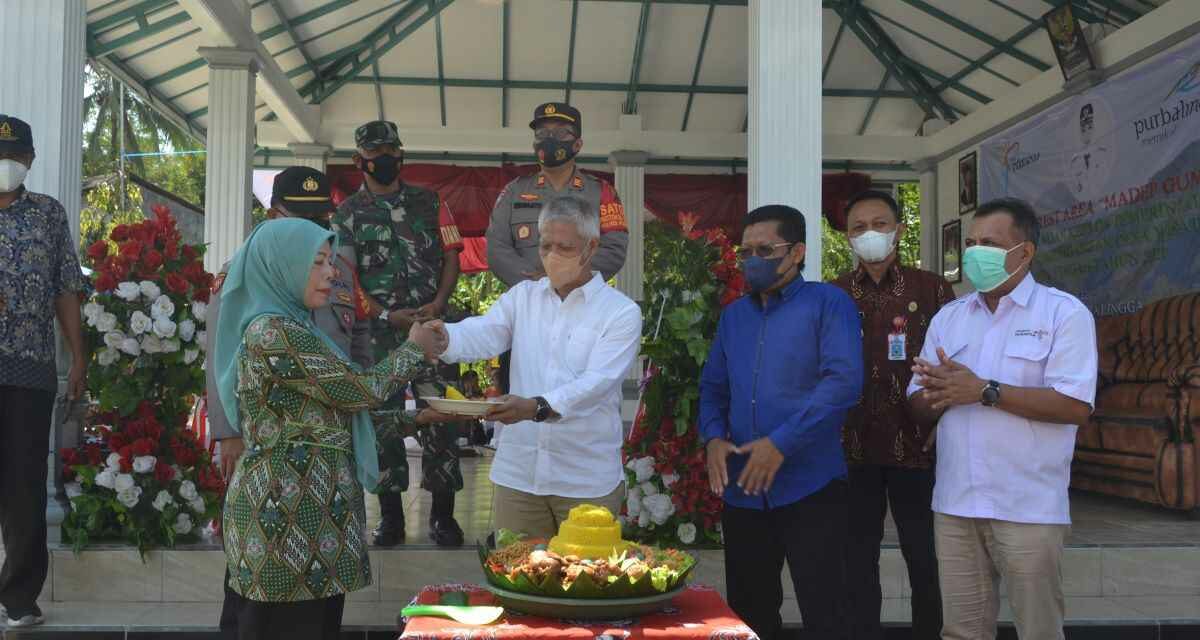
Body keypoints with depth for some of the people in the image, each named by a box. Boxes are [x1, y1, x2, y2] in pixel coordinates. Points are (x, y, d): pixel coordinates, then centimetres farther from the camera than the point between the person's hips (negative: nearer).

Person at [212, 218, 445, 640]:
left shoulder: (294, 328, 16)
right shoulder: (272, 331, -15)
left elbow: (339, 408, 18)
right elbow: (359, 389, -13)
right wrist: (415, 349, 2)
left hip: (308, 508, 10)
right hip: (287, 513, -10)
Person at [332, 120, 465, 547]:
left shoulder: (429, 203, 11)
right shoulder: (348, 214, 8)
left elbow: (451, 257, 8)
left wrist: (437, 305, -9)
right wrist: (387, 315, -12)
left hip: (431, 324, 0)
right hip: (378, 331, 0)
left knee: (439, 418, -4)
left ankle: (443, 515, 5)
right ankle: (391, 516, 13)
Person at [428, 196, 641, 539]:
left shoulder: (621, 312, -5)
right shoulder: (523, 297, 7)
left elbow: (596, 382, -17)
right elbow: (482, 334, -10)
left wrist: (537, 407, -34)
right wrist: (443, 336, -32)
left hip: (586, 481, -3)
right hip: (517, 472, 3)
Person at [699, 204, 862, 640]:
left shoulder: (828, 303, -4)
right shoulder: (733, 315, 15)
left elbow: (844, 380, -16)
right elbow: (713, 387, 16)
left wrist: (781, 444, -20)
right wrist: (713, 438, -5)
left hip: (809, 488, -6)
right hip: (742, 491, 6)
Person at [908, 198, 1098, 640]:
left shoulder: (1064, 313, -4)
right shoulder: (948, 317, 13)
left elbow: (1076, 405, -15)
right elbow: (919, 406, 11)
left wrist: (982, 391, -18)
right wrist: (944, 392, -13)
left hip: (1028, 507, -4)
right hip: (955, 503, 5)